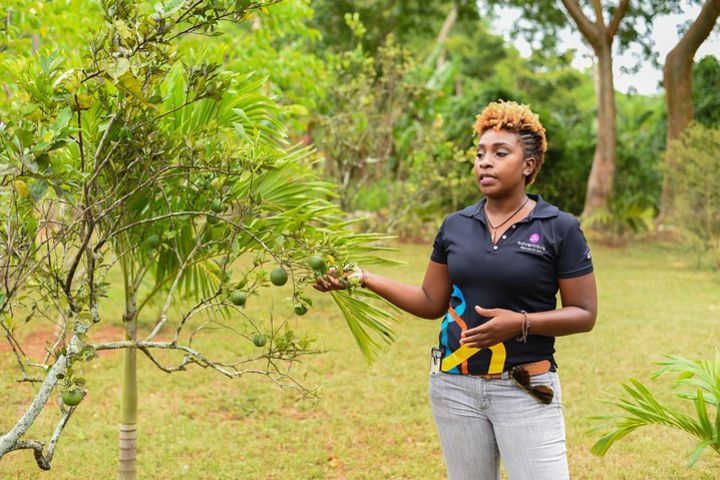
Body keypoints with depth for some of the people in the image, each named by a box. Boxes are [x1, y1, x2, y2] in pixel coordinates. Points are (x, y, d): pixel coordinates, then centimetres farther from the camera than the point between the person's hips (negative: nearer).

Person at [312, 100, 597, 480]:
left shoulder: (559, 228, -5)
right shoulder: (456, 225, 6)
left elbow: (584, 314, -4)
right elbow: (432, 303, 10)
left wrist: (521, 323, -20)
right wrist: (364, 278, 1)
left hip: (525, 391, -3)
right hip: (455, 385, 4)